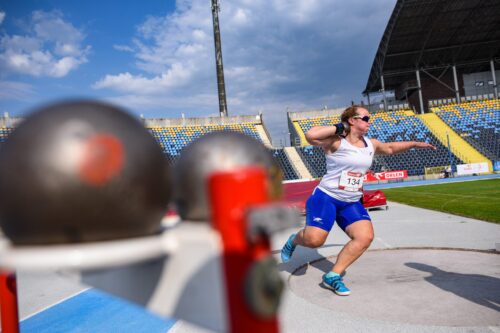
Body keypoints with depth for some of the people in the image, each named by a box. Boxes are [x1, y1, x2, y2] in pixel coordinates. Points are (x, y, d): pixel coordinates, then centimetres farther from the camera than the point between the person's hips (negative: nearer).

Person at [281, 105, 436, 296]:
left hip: (351, 203, 7)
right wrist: (337, 128, -20)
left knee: (365, 237, -12)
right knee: (314, 239, -20)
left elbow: (390, 148, 31)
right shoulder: (336, 142, -14)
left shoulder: (371, 144, 10)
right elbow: (310, 136, -32)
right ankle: (294, 240, 20)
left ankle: (333, 276, -1)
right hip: (326, 197, -7)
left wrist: (415, 144, 33)